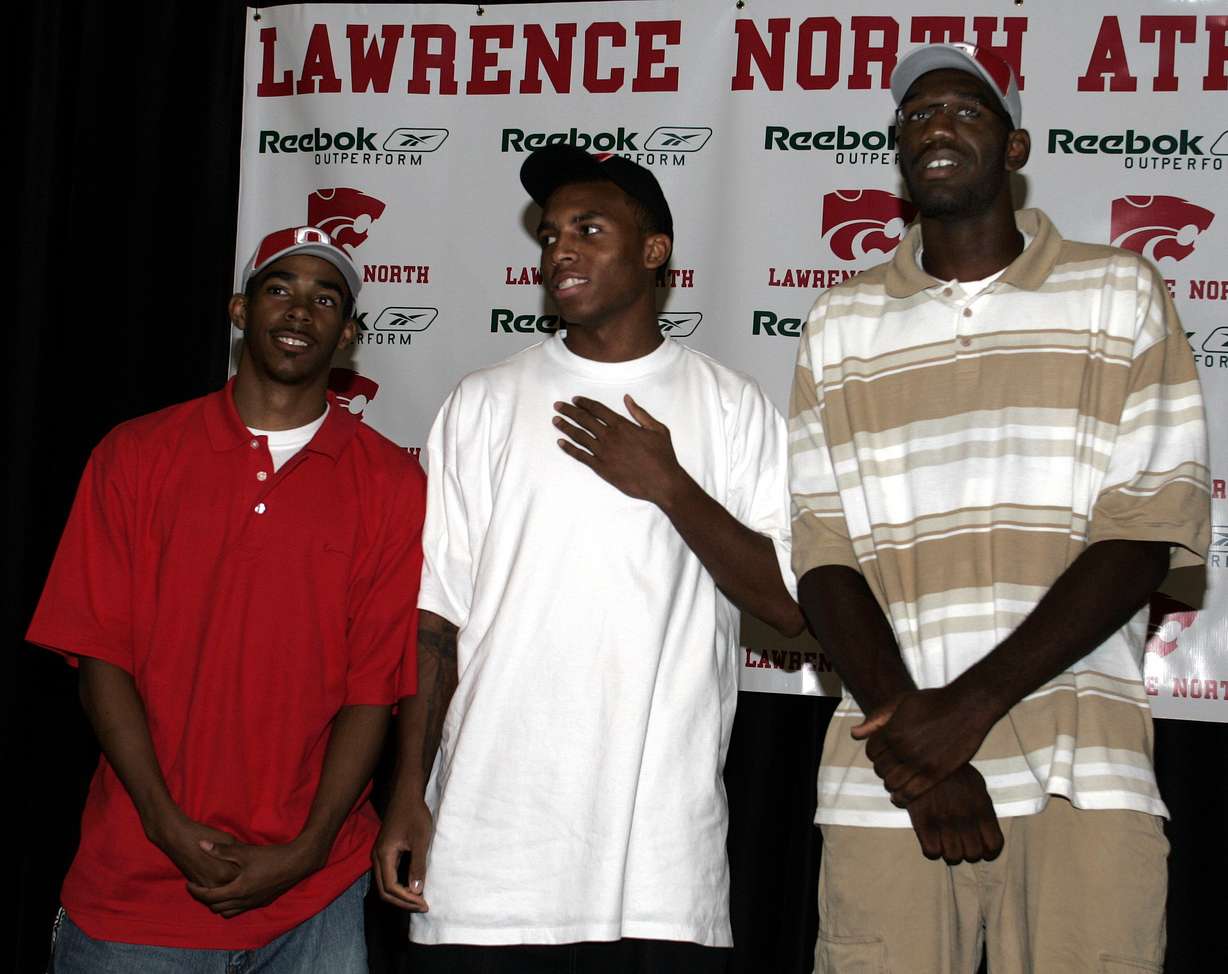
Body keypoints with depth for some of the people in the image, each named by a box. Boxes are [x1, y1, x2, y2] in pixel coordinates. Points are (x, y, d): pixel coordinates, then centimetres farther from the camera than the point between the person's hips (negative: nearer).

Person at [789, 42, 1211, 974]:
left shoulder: (1120, 294, 7)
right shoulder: (842, 325, 12)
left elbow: (1144, 537, -2)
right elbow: (821, 555, 4)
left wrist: (970, 705, -11)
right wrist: (910, 736, -11)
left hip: (1083, 781, -1)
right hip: (888, 779, 1)